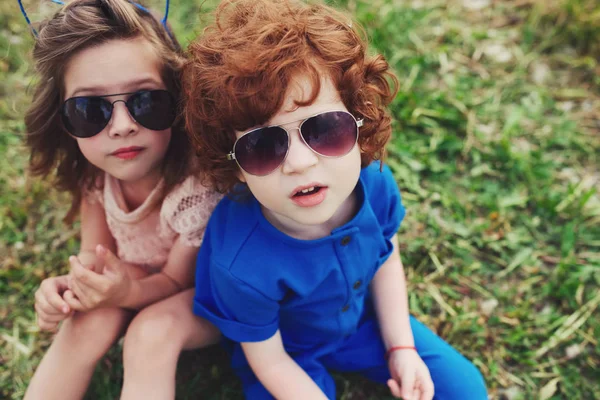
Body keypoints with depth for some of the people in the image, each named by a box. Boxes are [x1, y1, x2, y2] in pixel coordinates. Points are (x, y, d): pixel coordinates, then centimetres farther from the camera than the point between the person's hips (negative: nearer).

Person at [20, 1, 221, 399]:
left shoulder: (197, 182, -32)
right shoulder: (93, 171, -17)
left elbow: (177, 280, -18)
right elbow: (98, 252, -6)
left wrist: (126, 292, -39)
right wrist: (70, 285, -28)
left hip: (202, 297, -4)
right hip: (131, 280, 4)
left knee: (152, 330, -32)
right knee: (89, 318, -24)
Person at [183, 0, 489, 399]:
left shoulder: (375, 183, -27)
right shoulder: (242, 266, -40)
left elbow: (386, 260, -4)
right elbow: (268, 359, -20)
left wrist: (401, 349, -4)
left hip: (364, 318, 4)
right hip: (289, 352, -3)